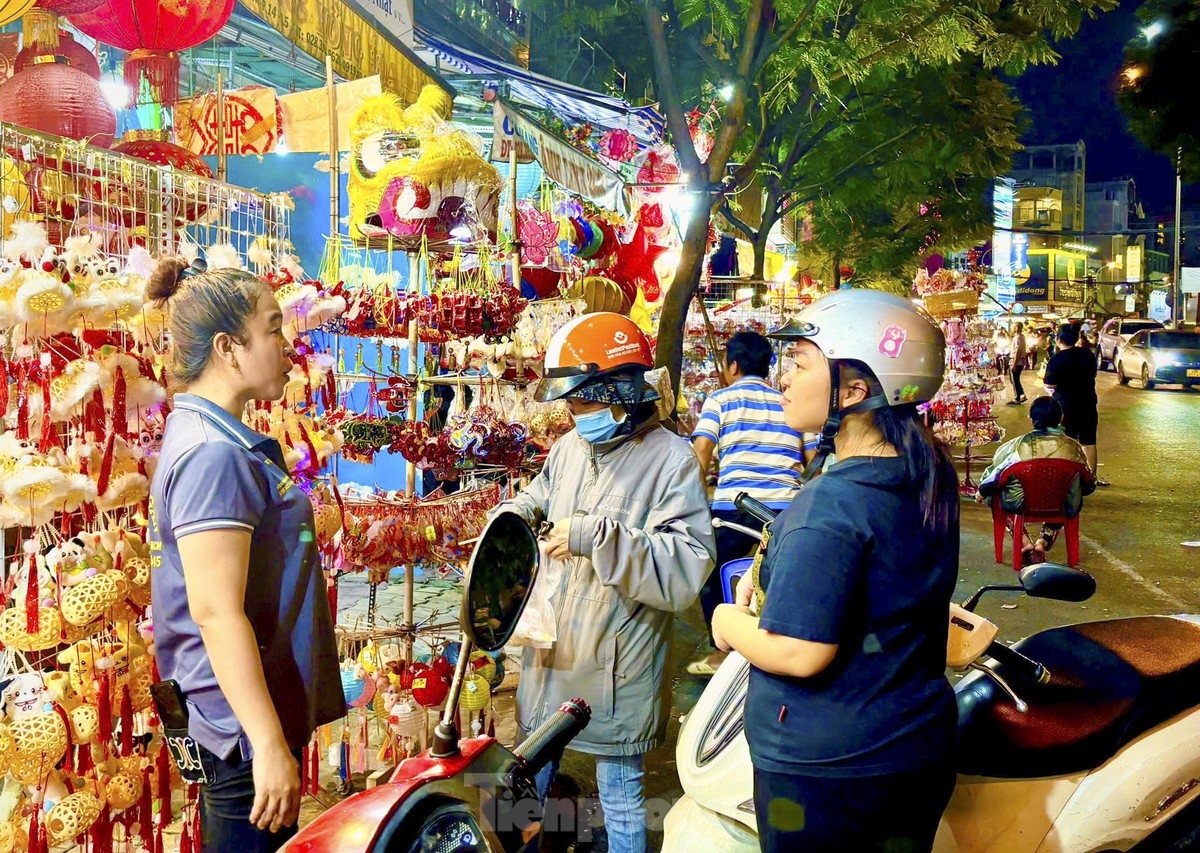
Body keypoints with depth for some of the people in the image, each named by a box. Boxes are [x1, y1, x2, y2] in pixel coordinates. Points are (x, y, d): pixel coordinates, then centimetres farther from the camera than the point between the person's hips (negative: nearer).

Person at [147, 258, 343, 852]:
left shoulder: (210, 438, 10)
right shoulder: (214, 454, -21)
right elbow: (216, 611, -27)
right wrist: (270, 745, -26)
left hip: (242, 716, 10)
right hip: (245, 724, -10)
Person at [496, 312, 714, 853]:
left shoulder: (670, 459, -17)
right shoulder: (571, 447, 4)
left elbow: (687, 569, -26)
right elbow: (539, 495, 25)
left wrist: (598, 536, -31)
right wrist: (511, 515, 3)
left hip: (616, 668, -7)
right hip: (551, 651, 7)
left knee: (620, 797, 11)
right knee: (530, 779, 25)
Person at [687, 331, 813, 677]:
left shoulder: (720, 399, 6)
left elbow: (700, 454, -5)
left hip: (734, 506, -3)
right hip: (787, 507, 3)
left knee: (711, 576, 16)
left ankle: (720, 652, 16)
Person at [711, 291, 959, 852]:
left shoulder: (829, 505, -27)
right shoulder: (932, 478, 1)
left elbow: (801, 653, -28)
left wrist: (730, 625, -10)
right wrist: (773, 574, 6)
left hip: (825, 769, -8)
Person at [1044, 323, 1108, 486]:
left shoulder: (1057, 359, -18)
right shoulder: (1088, 354, 0)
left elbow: (1050, 385, -16)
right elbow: (1092, 376, 12)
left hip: (1065, 405, -5)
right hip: (1088, 403, 5)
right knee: (1089, 441, 13)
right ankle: (1093, 475, 21)